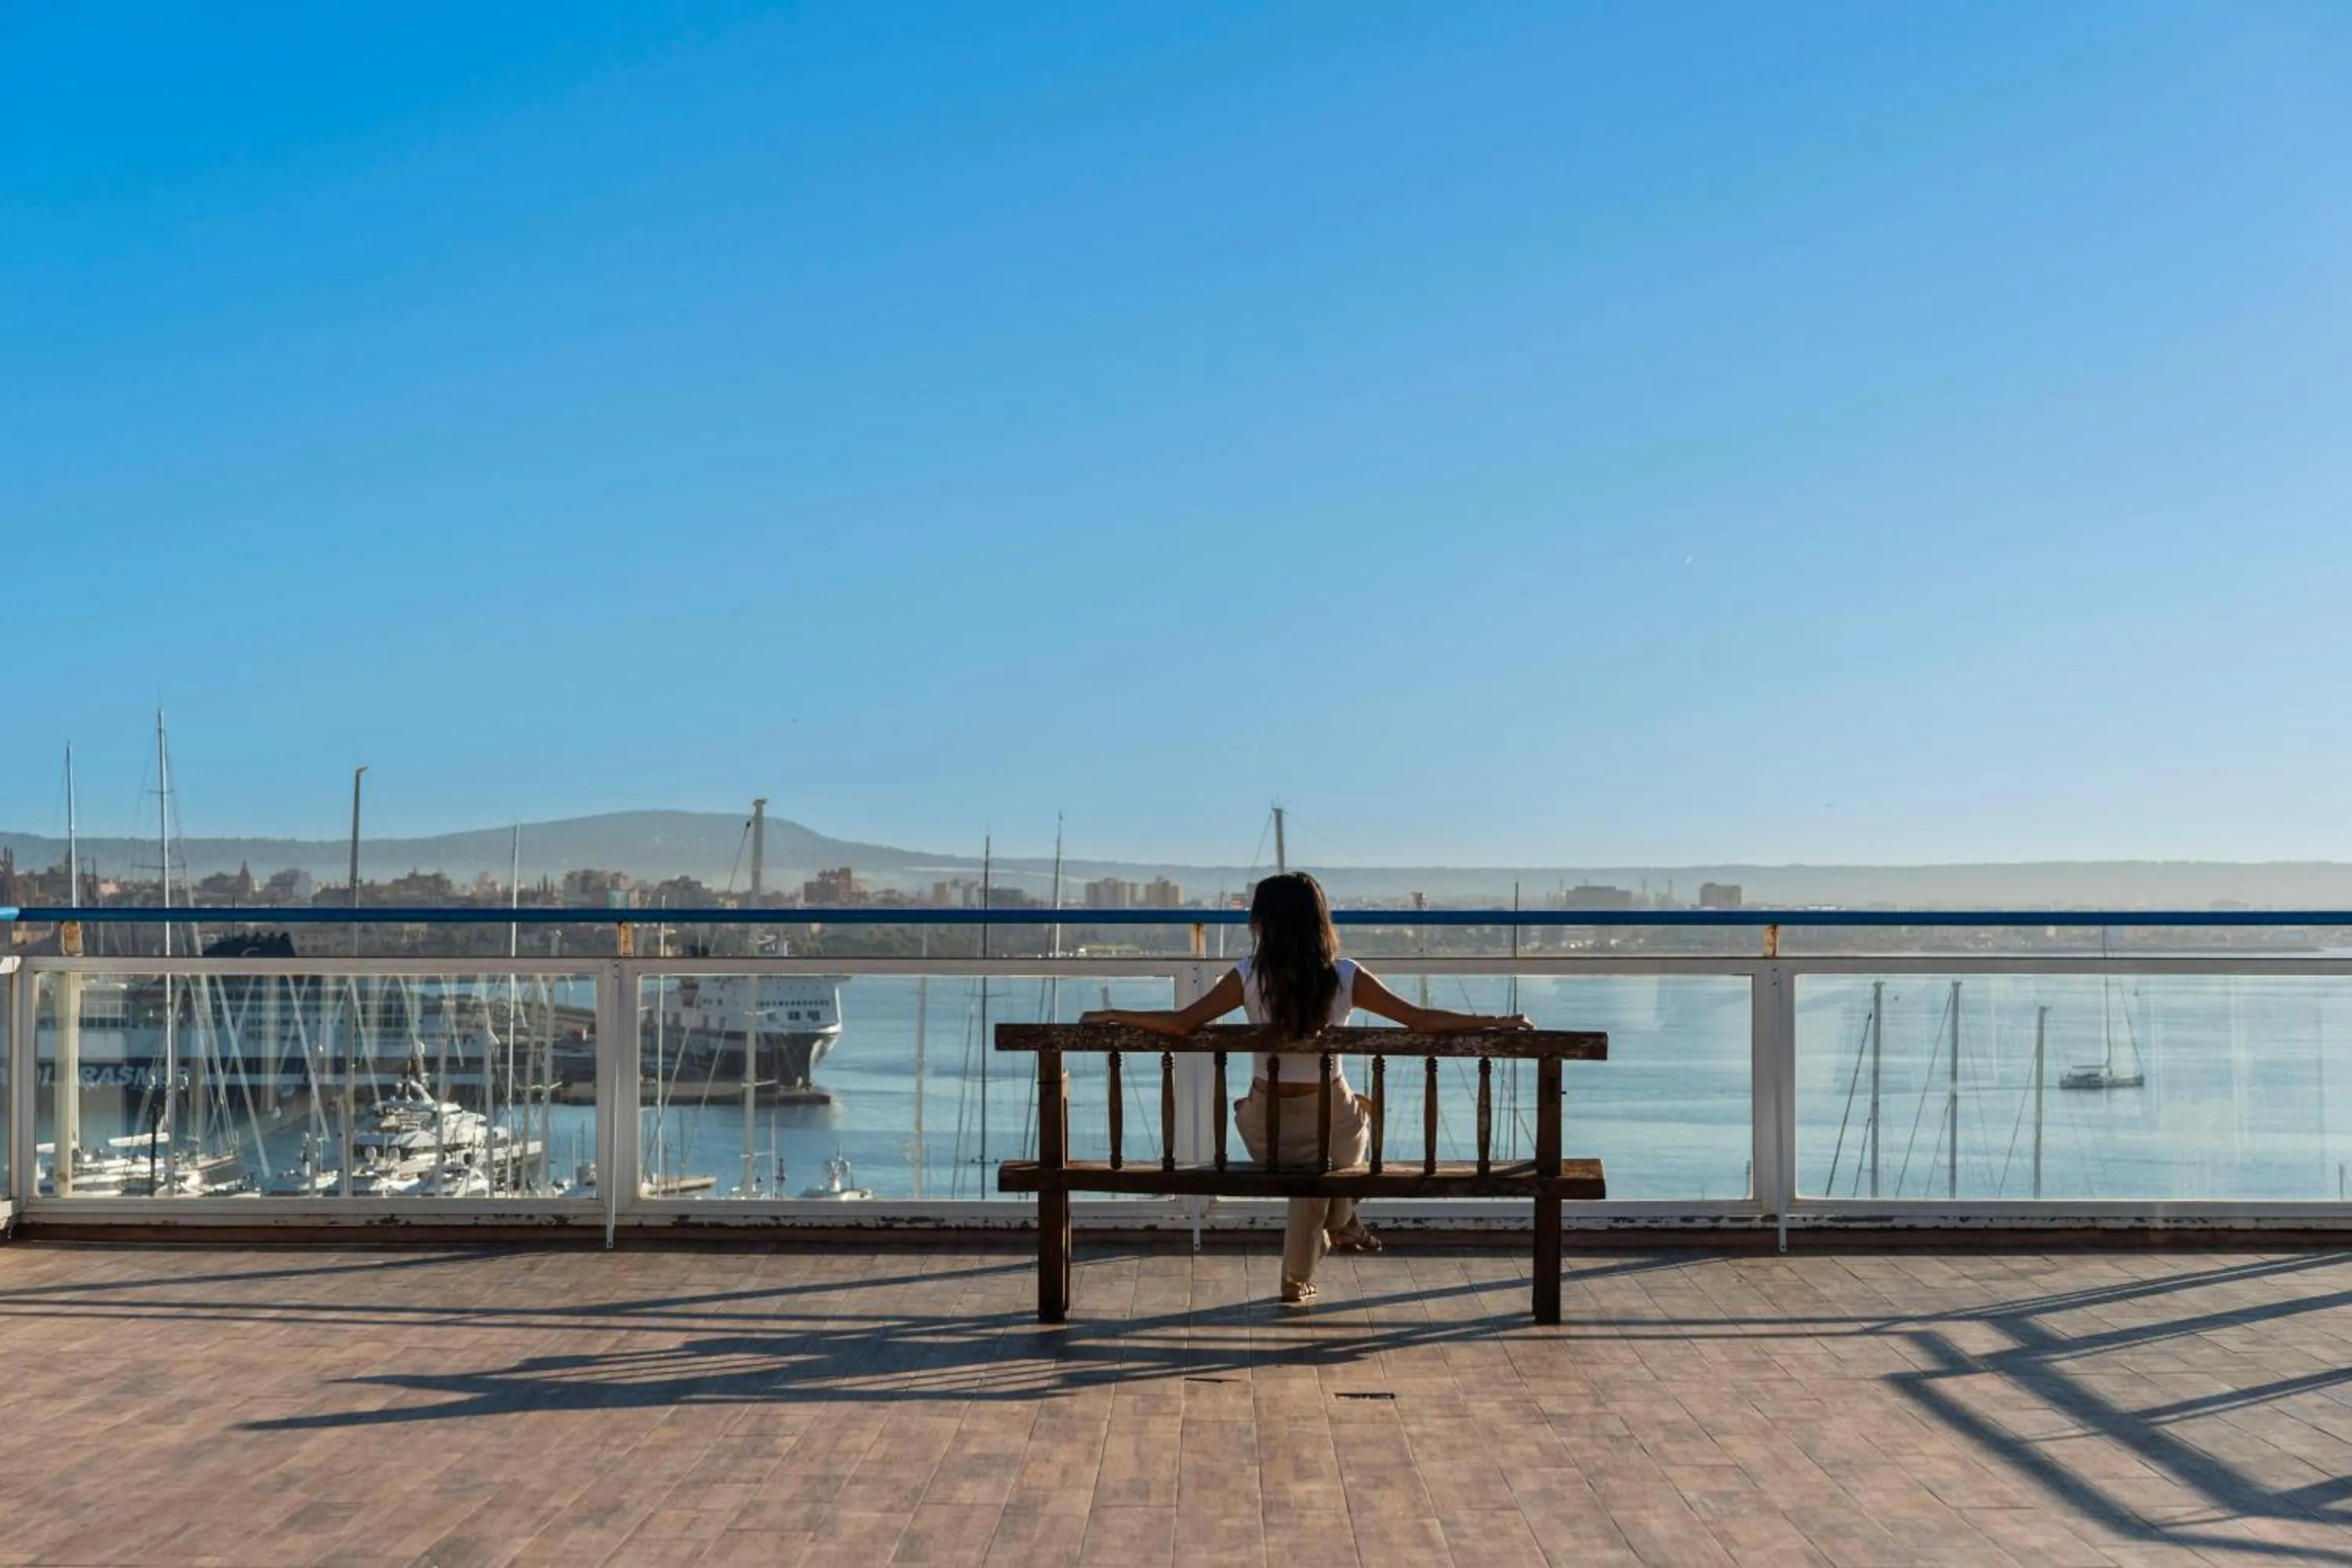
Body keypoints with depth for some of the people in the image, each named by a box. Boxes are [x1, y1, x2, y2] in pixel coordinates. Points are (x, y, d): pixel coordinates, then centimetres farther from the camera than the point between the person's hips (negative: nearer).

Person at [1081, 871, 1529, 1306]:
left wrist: (1110, 1016, 4)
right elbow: (1420, 1019, -8)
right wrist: (1496, 1022, 2)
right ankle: (1339, 1223, 44)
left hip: (1267, 1132, 1)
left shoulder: (1249, 977, -11)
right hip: (1329, 1124, 0)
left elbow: (1180, 1023, -10)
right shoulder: (1346, 978, -10)